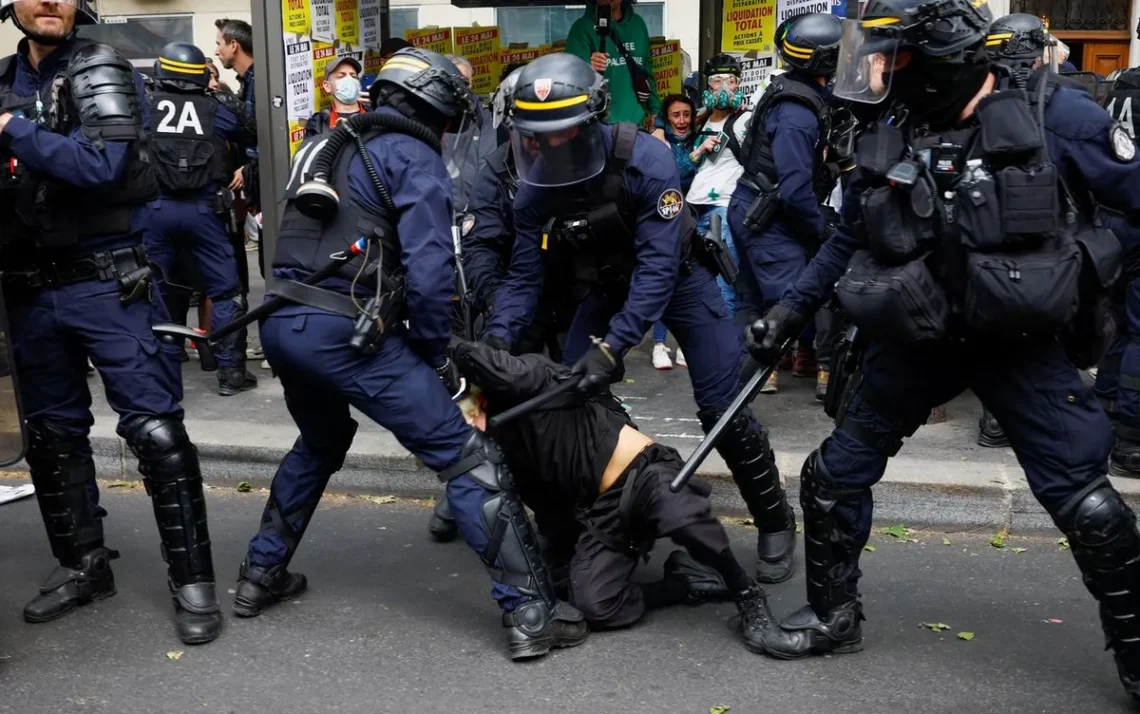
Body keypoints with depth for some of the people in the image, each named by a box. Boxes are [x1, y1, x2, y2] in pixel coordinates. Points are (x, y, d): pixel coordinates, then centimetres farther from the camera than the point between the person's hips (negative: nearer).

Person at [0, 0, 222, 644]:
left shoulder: (100, 71, -6)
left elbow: (102, 164, -23)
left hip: (108, 282, -6)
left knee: (156, 431, -7)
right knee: (52, 434, 15)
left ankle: (193, 580, 2)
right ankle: (83, 566, 31)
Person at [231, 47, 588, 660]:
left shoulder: (332, 147, 24)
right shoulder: (414, 157, 0)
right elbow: (429, 268, -11)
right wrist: (435, 354, 2)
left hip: (279, 321, 8)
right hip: (345, 330, -8)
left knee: (321, 442, 34)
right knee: (466, 457, -4)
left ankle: (262, 575, 40)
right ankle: (530, 613, -7)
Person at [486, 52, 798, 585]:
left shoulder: (644, 160, -34)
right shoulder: (536, 185, -18)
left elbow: (657, 267, -35)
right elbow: (524, 274, -12)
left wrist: (612, 346, -43)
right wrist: (498, 339, -29)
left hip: (677, 277, -4)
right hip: (606, 286, 5)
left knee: (721, 411, -9)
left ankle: (775, 524, 12)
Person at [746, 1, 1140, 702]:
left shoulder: (1049, 114, -11)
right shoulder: (888, 142, 2)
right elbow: (849, 241, 14)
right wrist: (789, 311, 11)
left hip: (1024, 343, -4)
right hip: (918, 340, 4)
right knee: (835, 473, 7)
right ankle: (834, 616, 28)